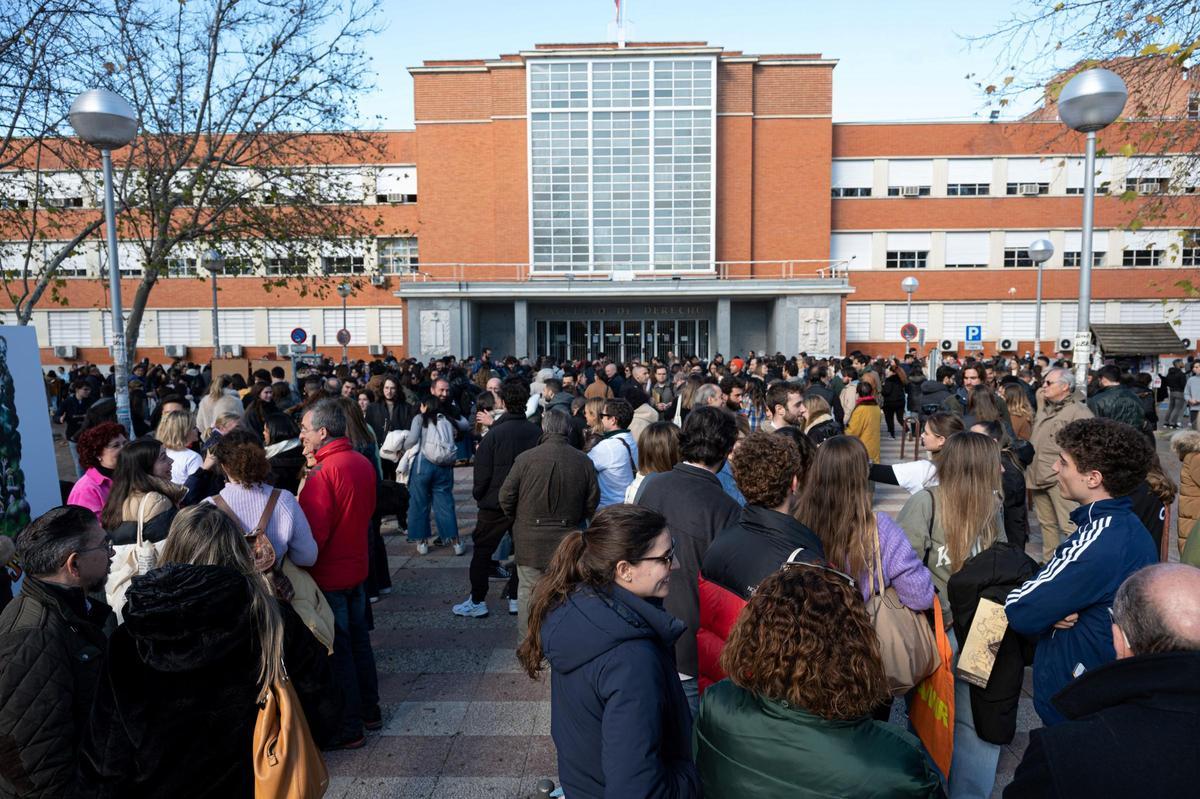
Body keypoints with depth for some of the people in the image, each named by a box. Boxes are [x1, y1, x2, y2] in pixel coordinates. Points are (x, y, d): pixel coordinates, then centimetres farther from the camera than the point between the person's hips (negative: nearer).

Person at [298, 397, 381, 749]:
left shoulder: (322, 474, -23)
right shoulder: (363, 463, 2)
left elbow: (313, 535, -23)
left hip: (328, 575, -8)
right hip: (356, 566, 8)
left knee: (336, 650, 5)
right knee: (358, 638, 20)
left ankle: (349, 727, 17)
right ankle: (369, 710, 33)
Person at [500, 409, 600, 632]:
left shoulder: (525, 458, -12)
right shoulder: (583, 461, -5)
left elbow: (506, 498, -6)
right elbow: (593, 502, 2)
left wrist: (518, 521, 13)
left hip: (530, 538, -2)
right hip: (567, 537, 2)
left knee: (528, 591, 13)